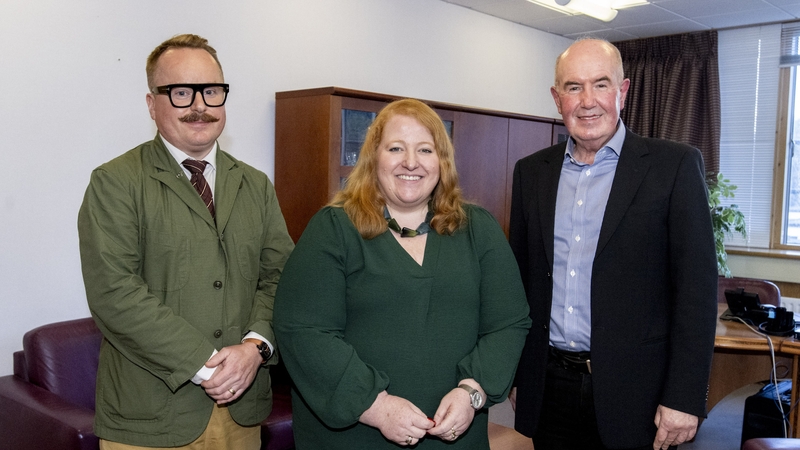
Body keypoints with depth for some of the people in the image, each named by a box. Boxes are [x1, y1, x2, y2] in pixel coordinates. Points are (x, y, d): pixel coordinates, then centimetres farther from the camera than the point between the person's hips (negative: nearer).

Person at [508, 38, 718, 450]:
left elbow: (697, 287, -9)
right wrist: (514, 373, 9)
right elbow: (521, 278, 9)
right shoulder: (531, 172, 5)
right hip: (547, 389, 3)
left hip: (631, 396, -3)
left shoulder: (674, 165, -6)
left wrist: (684, 398, -12)